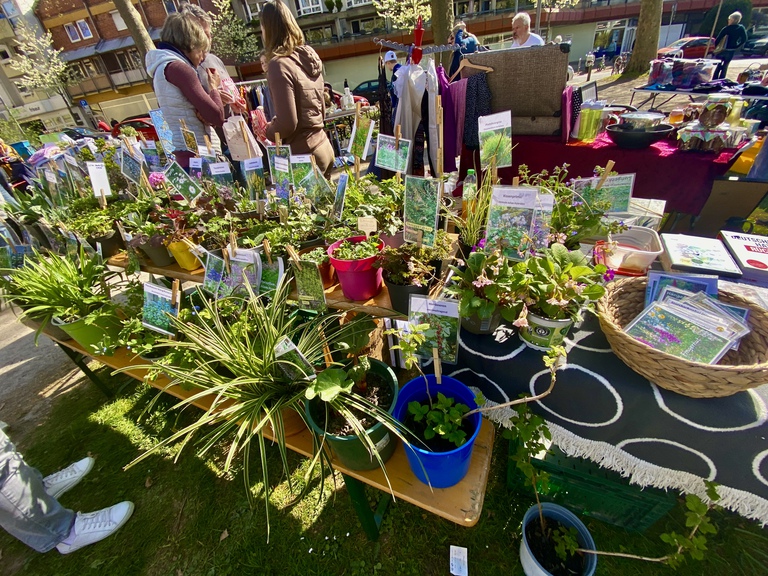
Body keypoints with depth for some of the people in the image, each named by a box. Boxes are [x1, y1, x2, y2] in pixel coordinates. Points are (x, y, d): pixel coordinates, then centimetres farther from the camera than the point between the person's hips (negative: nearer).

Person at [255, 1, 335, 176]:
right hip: (324, 147, 8)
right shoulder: (308, 55, 9)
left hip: (303, 155, -8)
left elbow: (287, 123, -18)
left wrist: (265, 131, 1)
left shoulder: (279, 64, -14)